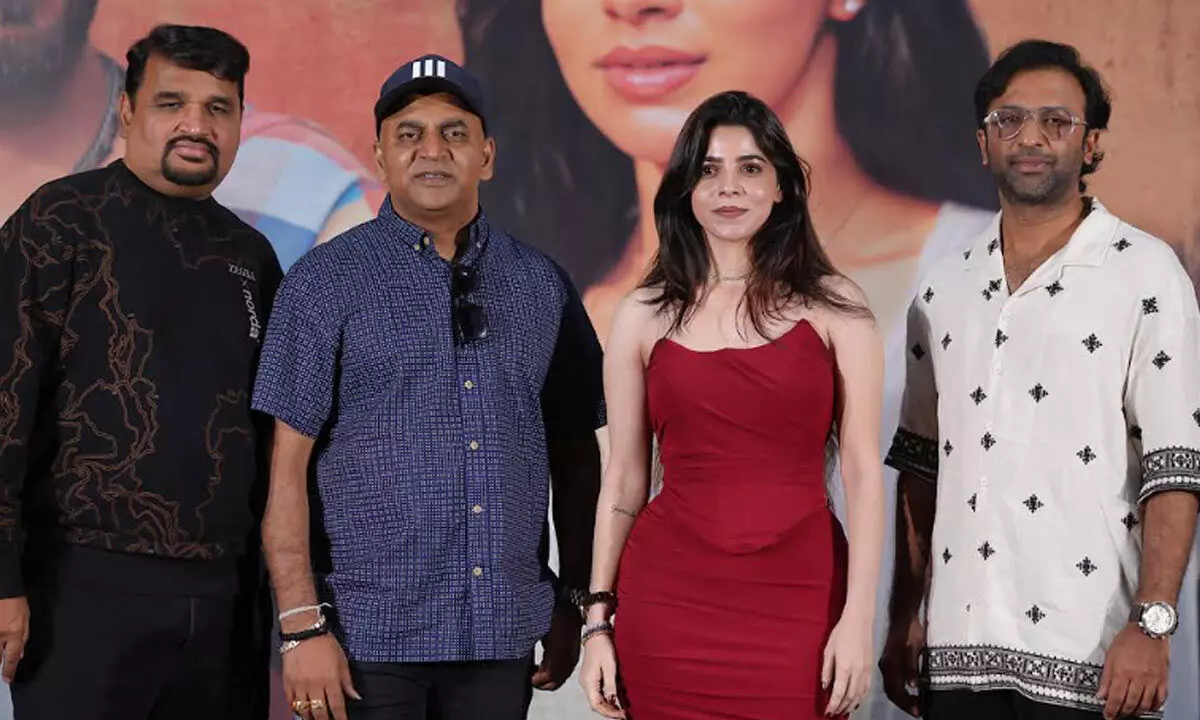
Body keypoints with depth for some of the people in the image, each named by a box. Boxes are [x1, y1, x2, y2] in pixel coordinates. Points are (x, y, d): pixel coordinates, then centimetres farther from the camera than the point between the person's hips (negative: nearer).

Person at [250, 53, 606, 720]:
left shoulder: (542, 284, 8)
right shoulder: (326, 279, -2)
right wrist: (302, 627, -11)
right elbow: (287, 465, -5)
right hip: (368, 635, -3)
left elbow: (575, 454, 13)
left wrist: (574, 602, 9)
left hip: (502, 636, 3)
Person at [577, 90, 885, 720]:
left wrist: (858, 616, -8)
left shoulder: (832, 307, 2)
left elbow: (862, 470, -1)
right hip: (671, 598, 1)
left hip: (798, 597, -1)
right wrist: (598, 621, 5)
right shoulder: (643, 317, 5)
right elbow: (623, 479, 8)